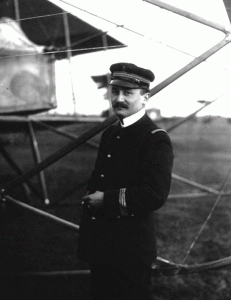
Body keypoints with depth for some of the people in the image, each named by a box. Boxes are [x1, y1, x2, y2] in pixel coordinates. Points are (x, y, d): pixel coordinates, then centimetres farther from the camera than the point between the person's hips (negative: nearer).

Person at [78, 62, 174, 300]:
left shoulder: (156, 139, -14)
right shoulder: (109, 134, 11)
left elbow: (156, 195, -23)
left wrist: (107, 200, -18)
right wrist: (91, 198, 3)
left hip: (131, 248, -8)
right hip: (99, 244, 8)